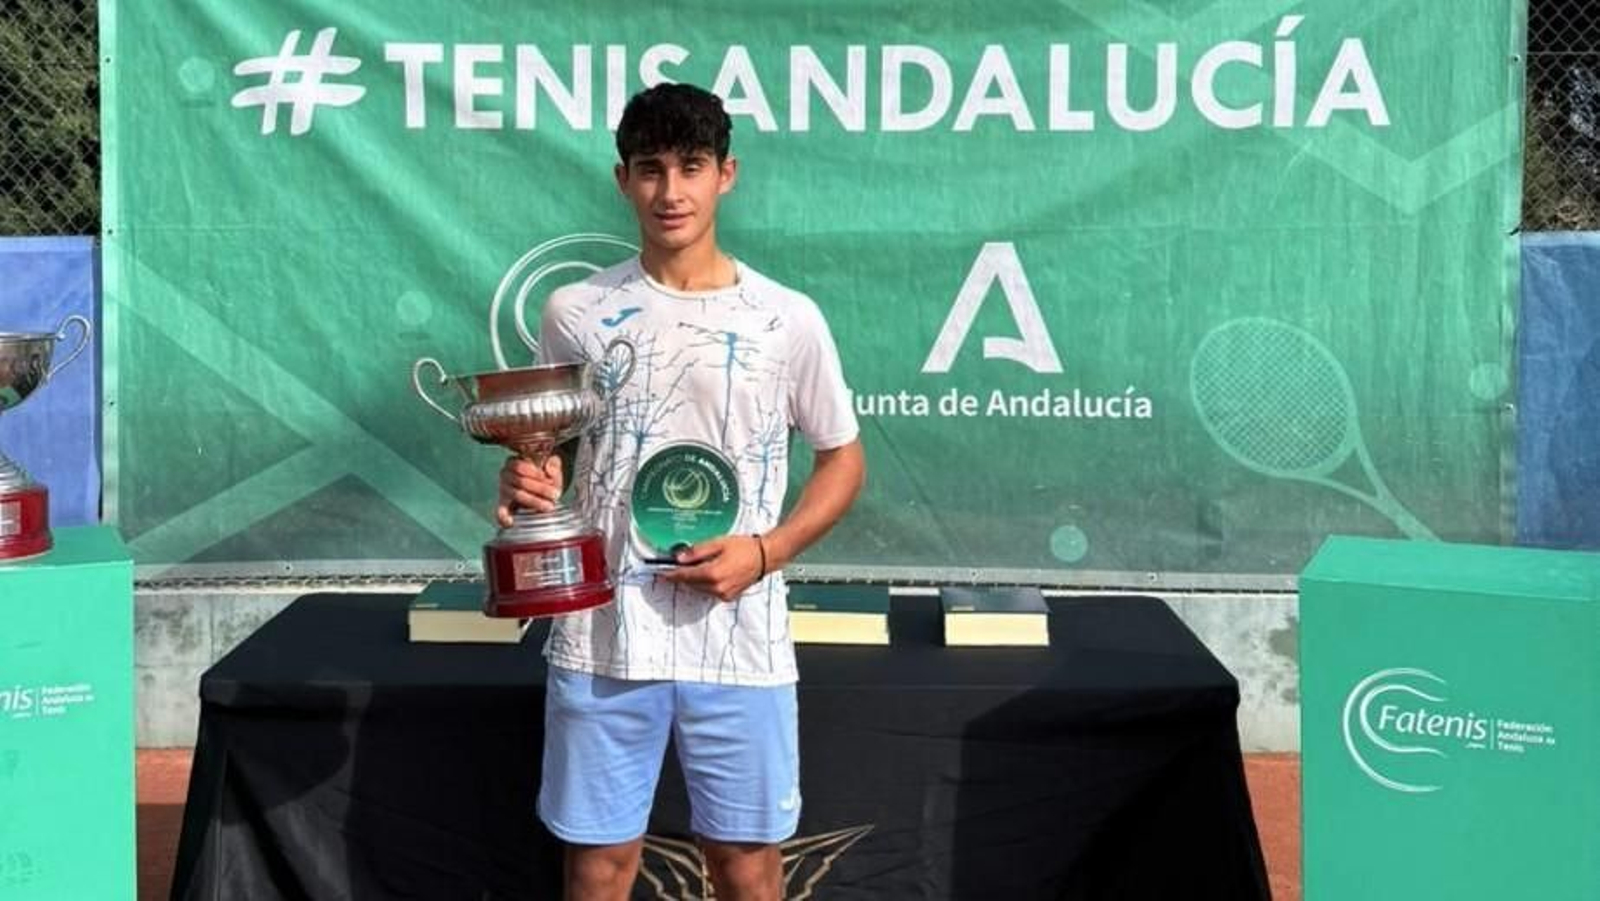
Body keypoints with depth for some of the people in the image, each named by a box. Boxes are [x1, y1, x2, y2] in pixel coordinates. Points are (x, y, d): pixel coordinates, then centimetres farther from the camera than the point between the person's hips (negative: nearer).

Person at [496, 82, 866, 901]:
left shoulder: (787, 319, -2)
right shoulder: (576, 312, 1)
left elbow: (843, 461, 6)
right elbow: (547, 451, 11)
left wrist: (765, 550, -10)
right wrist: (524, 482, -13)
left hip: (740, 642, 0)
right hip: (602, 637, 1)